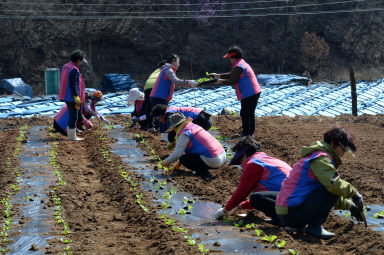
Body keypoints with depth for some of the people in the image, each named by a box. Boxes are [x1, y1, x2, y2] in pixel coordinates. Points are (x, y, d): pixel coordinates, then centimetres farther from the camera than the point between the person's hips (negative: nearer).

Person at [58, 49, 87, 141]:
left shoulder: (65, 67, 11)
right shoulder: (74, 70, -19)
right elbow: (73, 85, -23)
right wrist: (77, 99, -21)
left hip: (66, 96, 9)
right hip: (72, 97, -9)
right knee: (73, 116, -1)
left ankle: (70, 134, 21)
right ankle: (72, 136, 6)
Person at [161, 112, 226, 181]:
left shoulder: (184, 134, -11)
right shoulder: (194, 126, 17)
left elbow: (177, 154, -11)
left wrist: (166, 162, 7)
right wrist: (178, 164, 32)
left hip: (213, 161, -9)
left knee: (183, 159, -3)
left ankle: (204, 174, -7)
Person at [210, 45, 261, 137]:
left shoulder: (238, 67, -15)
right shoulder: (242, 63, 19)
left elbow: (232, 81, -17)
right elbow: (230, 75, 25)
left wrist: (221, 81, -3)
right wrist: (217, 75, 23)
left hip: (249, 94, -10)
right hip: (254, 93, 10)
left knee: (244, 113, -1)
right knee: (250, 113, 17)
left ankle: (246, 133, 5)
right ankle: (250, 133, 24)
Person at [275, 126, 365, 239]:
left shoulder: (315, 155, 23)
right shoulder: (321, 157, -10)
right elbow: (334, 184, -27)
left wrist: (350, 206, 26)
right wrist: (354, 194, -12)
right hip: (292, 213, -10)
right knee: (332, 190, -16)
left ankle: (297, 225, 13)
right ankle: (315, 226, -9)